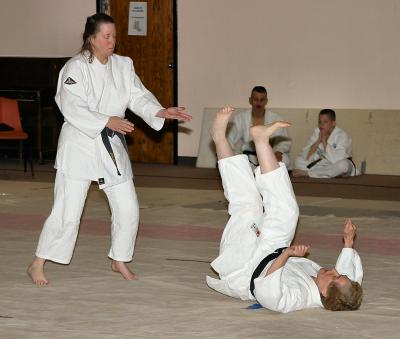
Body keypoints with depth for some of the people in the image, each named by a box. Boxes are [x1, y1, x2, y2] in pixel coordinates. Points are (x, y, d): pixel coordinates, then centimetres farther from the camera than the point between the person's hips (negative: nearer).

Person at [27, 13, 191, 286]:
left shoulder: (123, 66, 5)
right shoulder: (76, 68, -14)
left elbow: (138, 97, 1)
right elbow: (73, 108, -21)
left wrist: (162, 112, -16)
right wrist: (107, 121, -28)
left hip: (112, 146, 6)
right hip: (80, 144, -6)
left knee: (128, 209, 7)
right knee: (67, 211, -7)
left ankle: (120, 261, 27)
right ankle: (37, 265, 6)